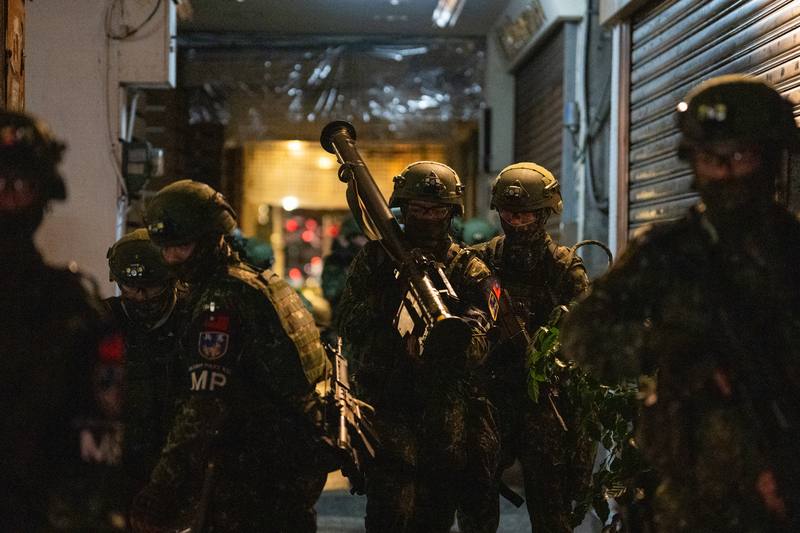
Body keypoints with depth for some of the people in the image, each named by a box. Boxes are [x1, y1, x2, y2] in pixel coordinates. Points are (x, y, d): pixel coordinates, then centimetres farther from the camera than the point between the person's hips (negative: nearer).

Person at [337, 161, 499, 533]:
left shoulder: (469, 269, 6)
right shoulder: (375, 259, 7)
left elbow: (476, 349, -6)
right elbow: (348, 329, -2)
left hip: (449, 417, 2)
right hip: (390, 410, -2)